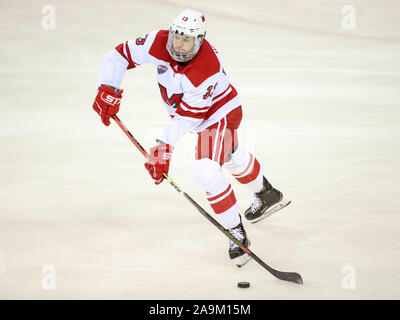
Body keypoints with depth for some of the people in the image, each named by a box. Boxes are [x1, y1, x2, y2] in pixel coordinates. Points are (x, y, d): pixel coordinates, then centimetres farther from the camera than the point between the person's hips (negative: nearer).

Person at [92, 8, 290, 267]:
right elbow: (119, 55, -17)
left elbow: (186, 117, -35)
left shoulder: (208, 69, -39)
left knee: (206, 170, -24)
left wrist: (165, 147, -36)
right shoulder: (158, 43, -25)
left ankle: (238, 234, -9)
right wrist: (108, 91, -26)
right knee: (232, 158, 27)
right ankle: (268, 195, 54)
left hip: (220, 111, -7)